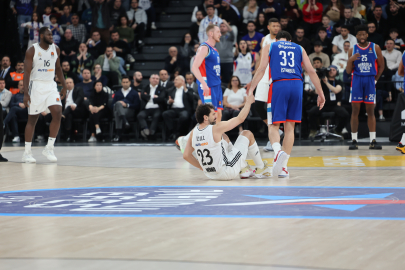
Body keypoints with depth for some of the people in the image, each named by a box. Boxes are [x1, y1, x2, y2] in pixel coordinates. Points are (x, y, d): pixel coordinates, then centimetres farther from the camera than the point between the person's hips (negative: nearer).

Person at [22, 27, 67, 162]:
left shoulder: (55, 49, 5)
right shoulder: (32, 51, -9)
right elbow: (27, 72, -11)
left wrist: (64, 86, 12)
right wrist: (25, 93, -17)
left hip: (51, 85, 4)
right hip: (36, 85, -4)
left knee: (58, 113, -12)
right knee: (32, 119, 1)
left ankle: (49, 148, -2)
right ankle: (27, 152, 10)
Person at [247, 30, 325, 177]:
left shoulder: (270, 47, 16)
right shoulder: (299, 48, 21)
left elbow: (261, 69, 4)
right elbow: (311, 71, 13)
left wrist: (251, 90, 3)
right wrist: (320, 94, 14)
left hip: (279, 85, -2)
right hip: (297, 85, 2)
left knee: (274, 125, 4)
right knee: (289, 127, 8)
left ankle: (278, 151, -28)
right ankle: (283, 166, 3)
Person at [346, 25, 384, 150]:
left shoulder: (375, 48, 3)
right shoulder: (352, 50, 4)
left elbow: (381, 66, 9)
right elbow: (348, 71, 3)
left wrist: (375, 79, 2)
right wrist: (350, 60, -15)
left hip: (370, 80, 0)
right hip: (356, 80, 0)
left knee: (370, 110, 1)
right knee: (355, 110, -3)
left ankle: (373, 141, 3)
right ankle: (354, 141, 1)